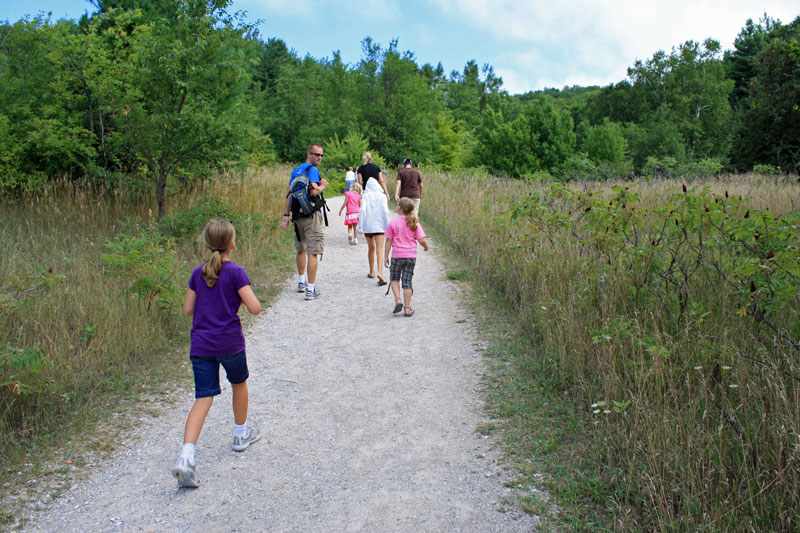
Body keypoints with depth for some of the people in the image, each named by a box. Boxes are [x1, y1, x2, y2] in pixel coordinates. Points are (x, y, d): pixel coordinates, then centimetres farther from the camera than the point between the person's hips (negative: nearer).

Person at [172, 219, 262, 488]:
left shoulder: (198, 273, 5)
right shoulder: (236, 272, -10)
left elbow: (187, 309, 9)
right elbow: (254, 308, -15)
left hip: (200, 345, 3)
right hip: (230, 344, -3)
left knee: (203, 398, 1)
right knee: (239, 383, 23)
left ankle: (186, 456, -14)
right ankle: (241, 433, 40)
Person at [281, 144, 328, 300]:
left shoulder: (296, 170, 15)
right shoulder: (312, 170, -10)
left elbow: (289, 194, 12)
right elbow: (314, 191, -23)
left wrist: (286, 215, 11)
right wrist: (323, 185, -3)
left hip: (297, 215, 8)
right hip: (312, 215, -8)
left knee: (301, 249, 22)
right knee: (313, 252, -6)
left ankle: (301, 282, 35)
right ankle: (311, 290, -7)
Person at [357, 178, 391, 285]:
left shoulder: (365, 196, 0)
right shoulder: (382, 196, 1)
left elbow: (363, 210, -10)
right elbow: (385, 211, -6)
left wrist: (360, 225, -5)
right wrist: (387, 225, 0)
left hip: (367, 225, 1)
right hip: (379, 225, -1)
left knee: (371, 248, 18)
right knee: (379, 249, -5)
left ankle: (372, 272, 28)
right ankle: (380, 272, -23)